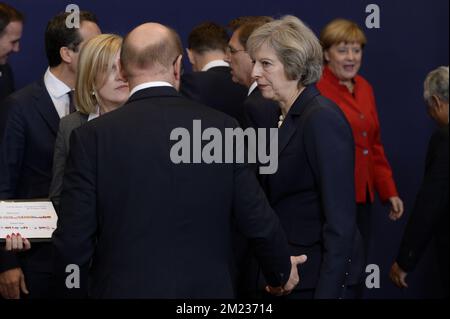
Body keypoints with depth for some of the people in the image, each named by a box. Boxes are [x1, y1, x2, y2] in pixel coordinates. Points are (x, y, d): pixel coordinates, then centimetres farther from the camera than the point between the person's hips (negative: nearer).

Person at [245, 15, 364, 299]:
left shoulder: (322, 119, -17)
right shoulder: (289, 116, 10)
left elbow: (340, 219, -20)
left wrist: (327, 292, -23)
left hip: (320, 278, -8)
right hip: (289, 273, 8)